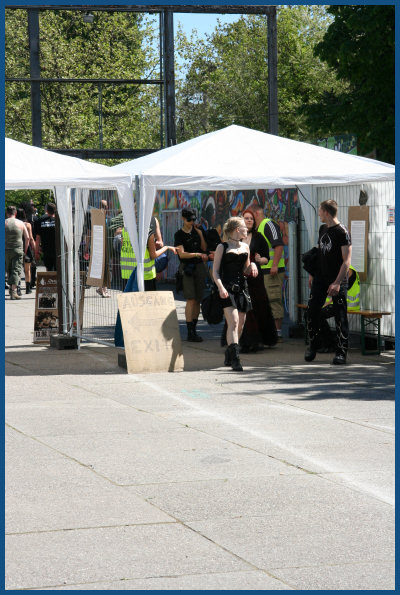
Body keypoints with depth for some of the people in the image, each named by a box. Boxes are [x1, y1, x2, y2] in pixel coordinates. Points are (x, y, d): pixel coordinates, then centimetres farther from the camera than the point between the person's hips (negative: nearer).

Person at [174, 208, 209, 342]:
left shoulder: (197, 231, 12)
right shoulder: (179, 234, -1)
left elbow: (204, 248, 6)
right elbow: (182, 254, -11)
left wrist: (200, 234, -4)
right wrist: (198, 254, -22)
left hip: (200, 267, 5)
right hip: (187, 267, -5)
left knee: (198, 300, 5)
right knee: (191, 299, -13)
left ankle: (194, 330, 12)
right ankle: (190, 332, -14)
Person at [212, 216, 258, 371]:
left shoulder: (245, 247, 17)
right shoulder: (222, 247, 0)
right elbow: (215, 271, -2)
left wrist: (252, 266, 2)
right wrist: (221, 287, -17)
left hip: (242, 288, 6)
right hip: (227, 289, -6)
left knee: (240, 324, 6)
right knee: (233, 322, -18)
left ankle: (229, 357, 20)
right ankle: (235, 358, -24)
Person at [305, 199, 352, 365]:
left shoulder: (342, 232, -13)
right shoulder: (322, 229, 10)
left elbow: (347, 260, -17)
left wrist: (337, 282, -22)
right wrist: (312, 274, 20)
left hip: (337, 280, -7)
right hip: (321, 277, 7)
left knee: (340, 315, -2)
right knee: (312, 310, 1)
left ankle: (342, 352, 4)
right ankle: (312, 346, 14)